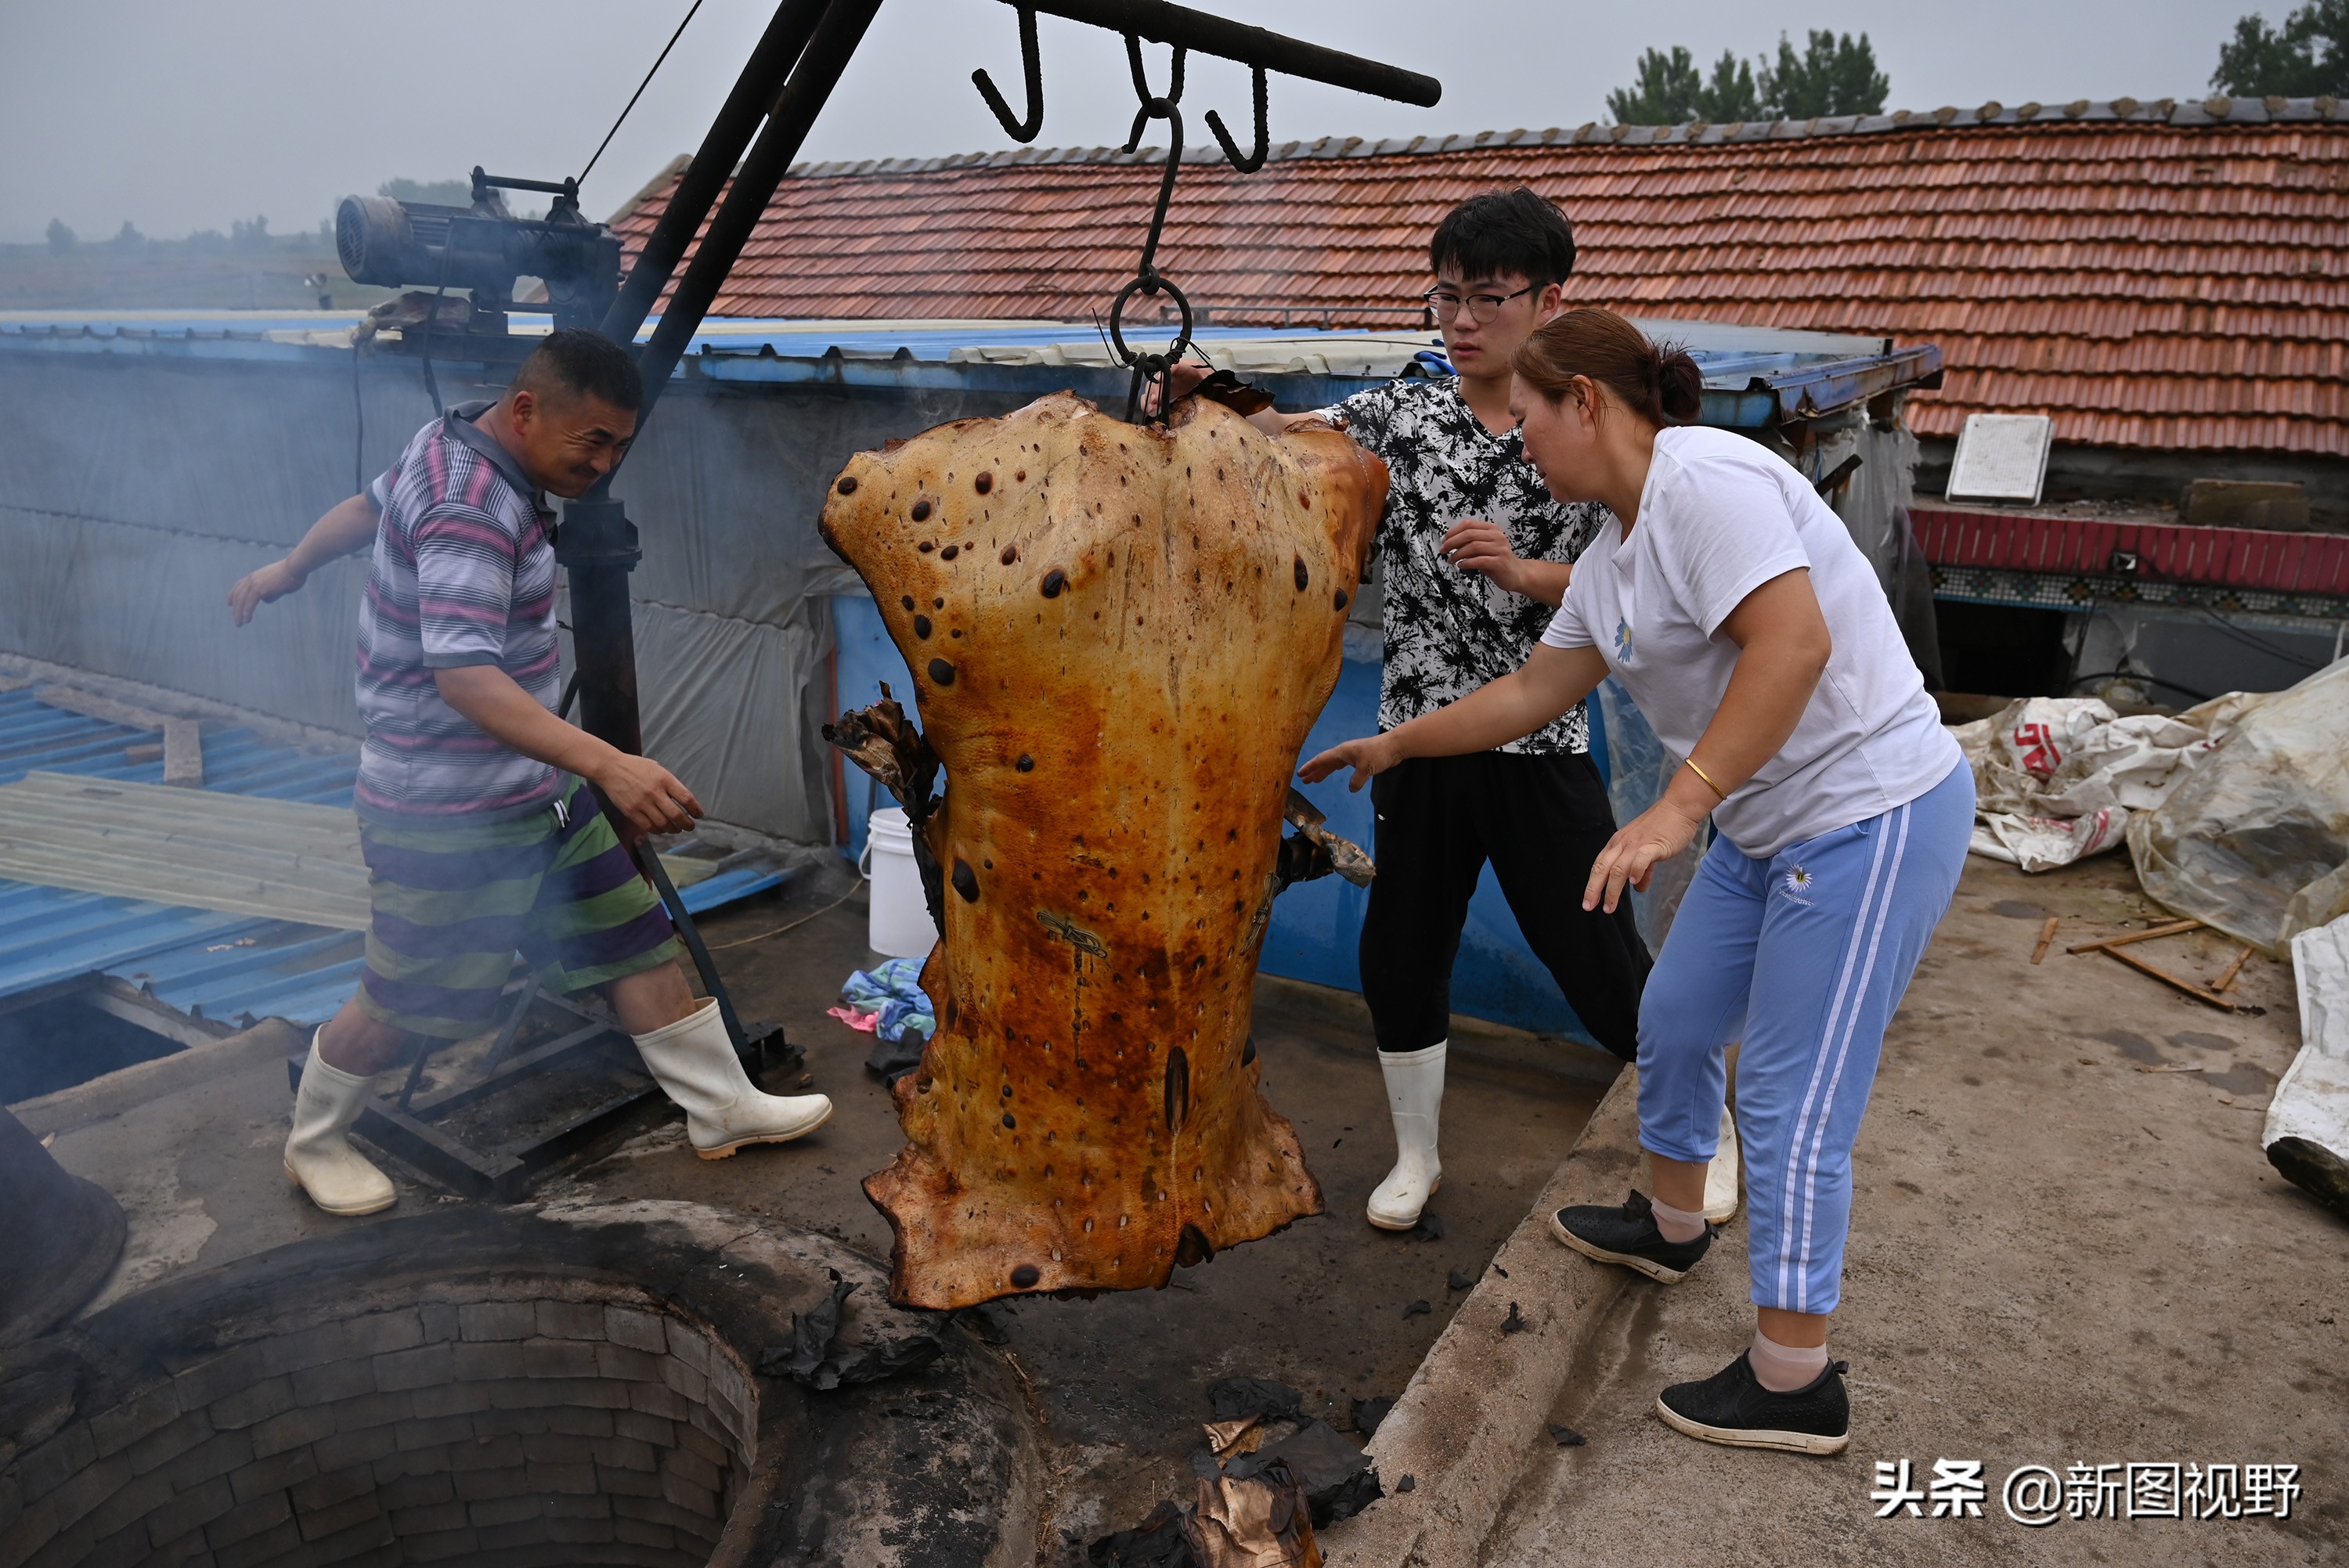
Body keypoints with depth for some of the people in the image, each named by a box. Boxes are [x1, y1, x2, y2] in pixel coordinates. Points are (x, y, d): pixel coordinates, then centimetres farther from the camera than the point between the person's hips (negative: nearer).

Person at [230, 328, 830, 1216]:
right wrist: (607, 765, -49)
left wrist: (287, 570, 40)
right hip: (447, 814, -10)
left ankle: (721, 1109, 21)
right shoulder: (469, 509, -28)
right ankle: (315, 1143, 33)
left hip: (537, 789, 10)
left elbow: (367, 507, 22)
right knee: (407, 1001, 7)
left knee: (635, 937, 11)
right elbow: (464, 676, -39)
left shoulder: (454, 443, 4)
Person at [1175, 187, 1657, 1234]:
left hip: (1541, 746, -2)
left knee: (1598, 959, 5)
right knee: (1401, 953, 10)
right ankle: (1416, 1158, 32)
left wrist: (1525, 572, -19)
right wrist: (1195, 399, -27)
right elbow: (1279, 437, -7)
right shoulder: (1399, 413, 2)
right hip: (1420, 736, 3)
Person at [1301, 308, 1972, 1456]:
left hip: (1870, 820, -10)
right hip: (1770, 826, 10)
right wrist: (1394, 746, 27)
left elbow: (1796, 642, -30)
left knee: (1789, 1103, -2)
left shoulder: (1702, 480, -19)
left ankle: (1794, 1384, 14)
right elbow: (1532, 691, 21)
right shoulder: (1612, 558, 11)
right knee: (1673, 1024, 21)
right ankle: (1670, 1225, 46)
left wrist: (1678, 809, -32)